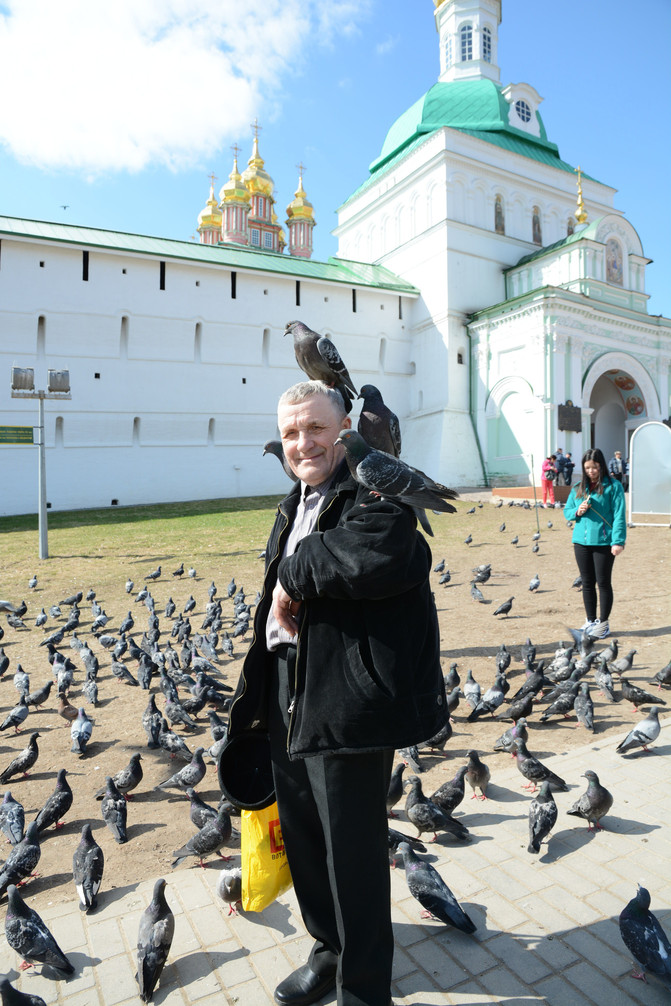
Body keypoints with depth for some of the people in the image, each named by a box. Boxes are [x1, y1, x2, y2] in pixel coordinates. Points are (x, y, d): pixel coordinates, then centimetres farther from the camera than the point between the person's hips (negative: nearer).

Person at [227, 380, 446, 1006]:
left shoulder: (375, 494, -12)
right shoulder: (293, 507, 15)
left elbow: (382, 559, -37)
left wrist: (296, 572, -21)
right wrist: (259, 695, 22)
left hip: (347, 698, -9)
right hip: (287, 691, 9)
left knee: (352, 847, 7)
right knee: (300, 832, 23)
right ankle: (330, 947, 48)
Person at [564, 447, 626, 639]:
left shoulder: (613, 486, -3)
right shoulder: (578, 488, 11)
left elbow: (619, 515, -8)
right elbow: (567, 511, 16)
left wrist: (618, 541, -16)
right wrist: (577, 512, -6)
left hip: (603, 542, -5)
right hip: (581, 542, 5)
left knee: (603, 582, 2)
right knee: (587, 583, 12)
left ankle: (603, 623, 16)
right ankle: (590, 621, 24)